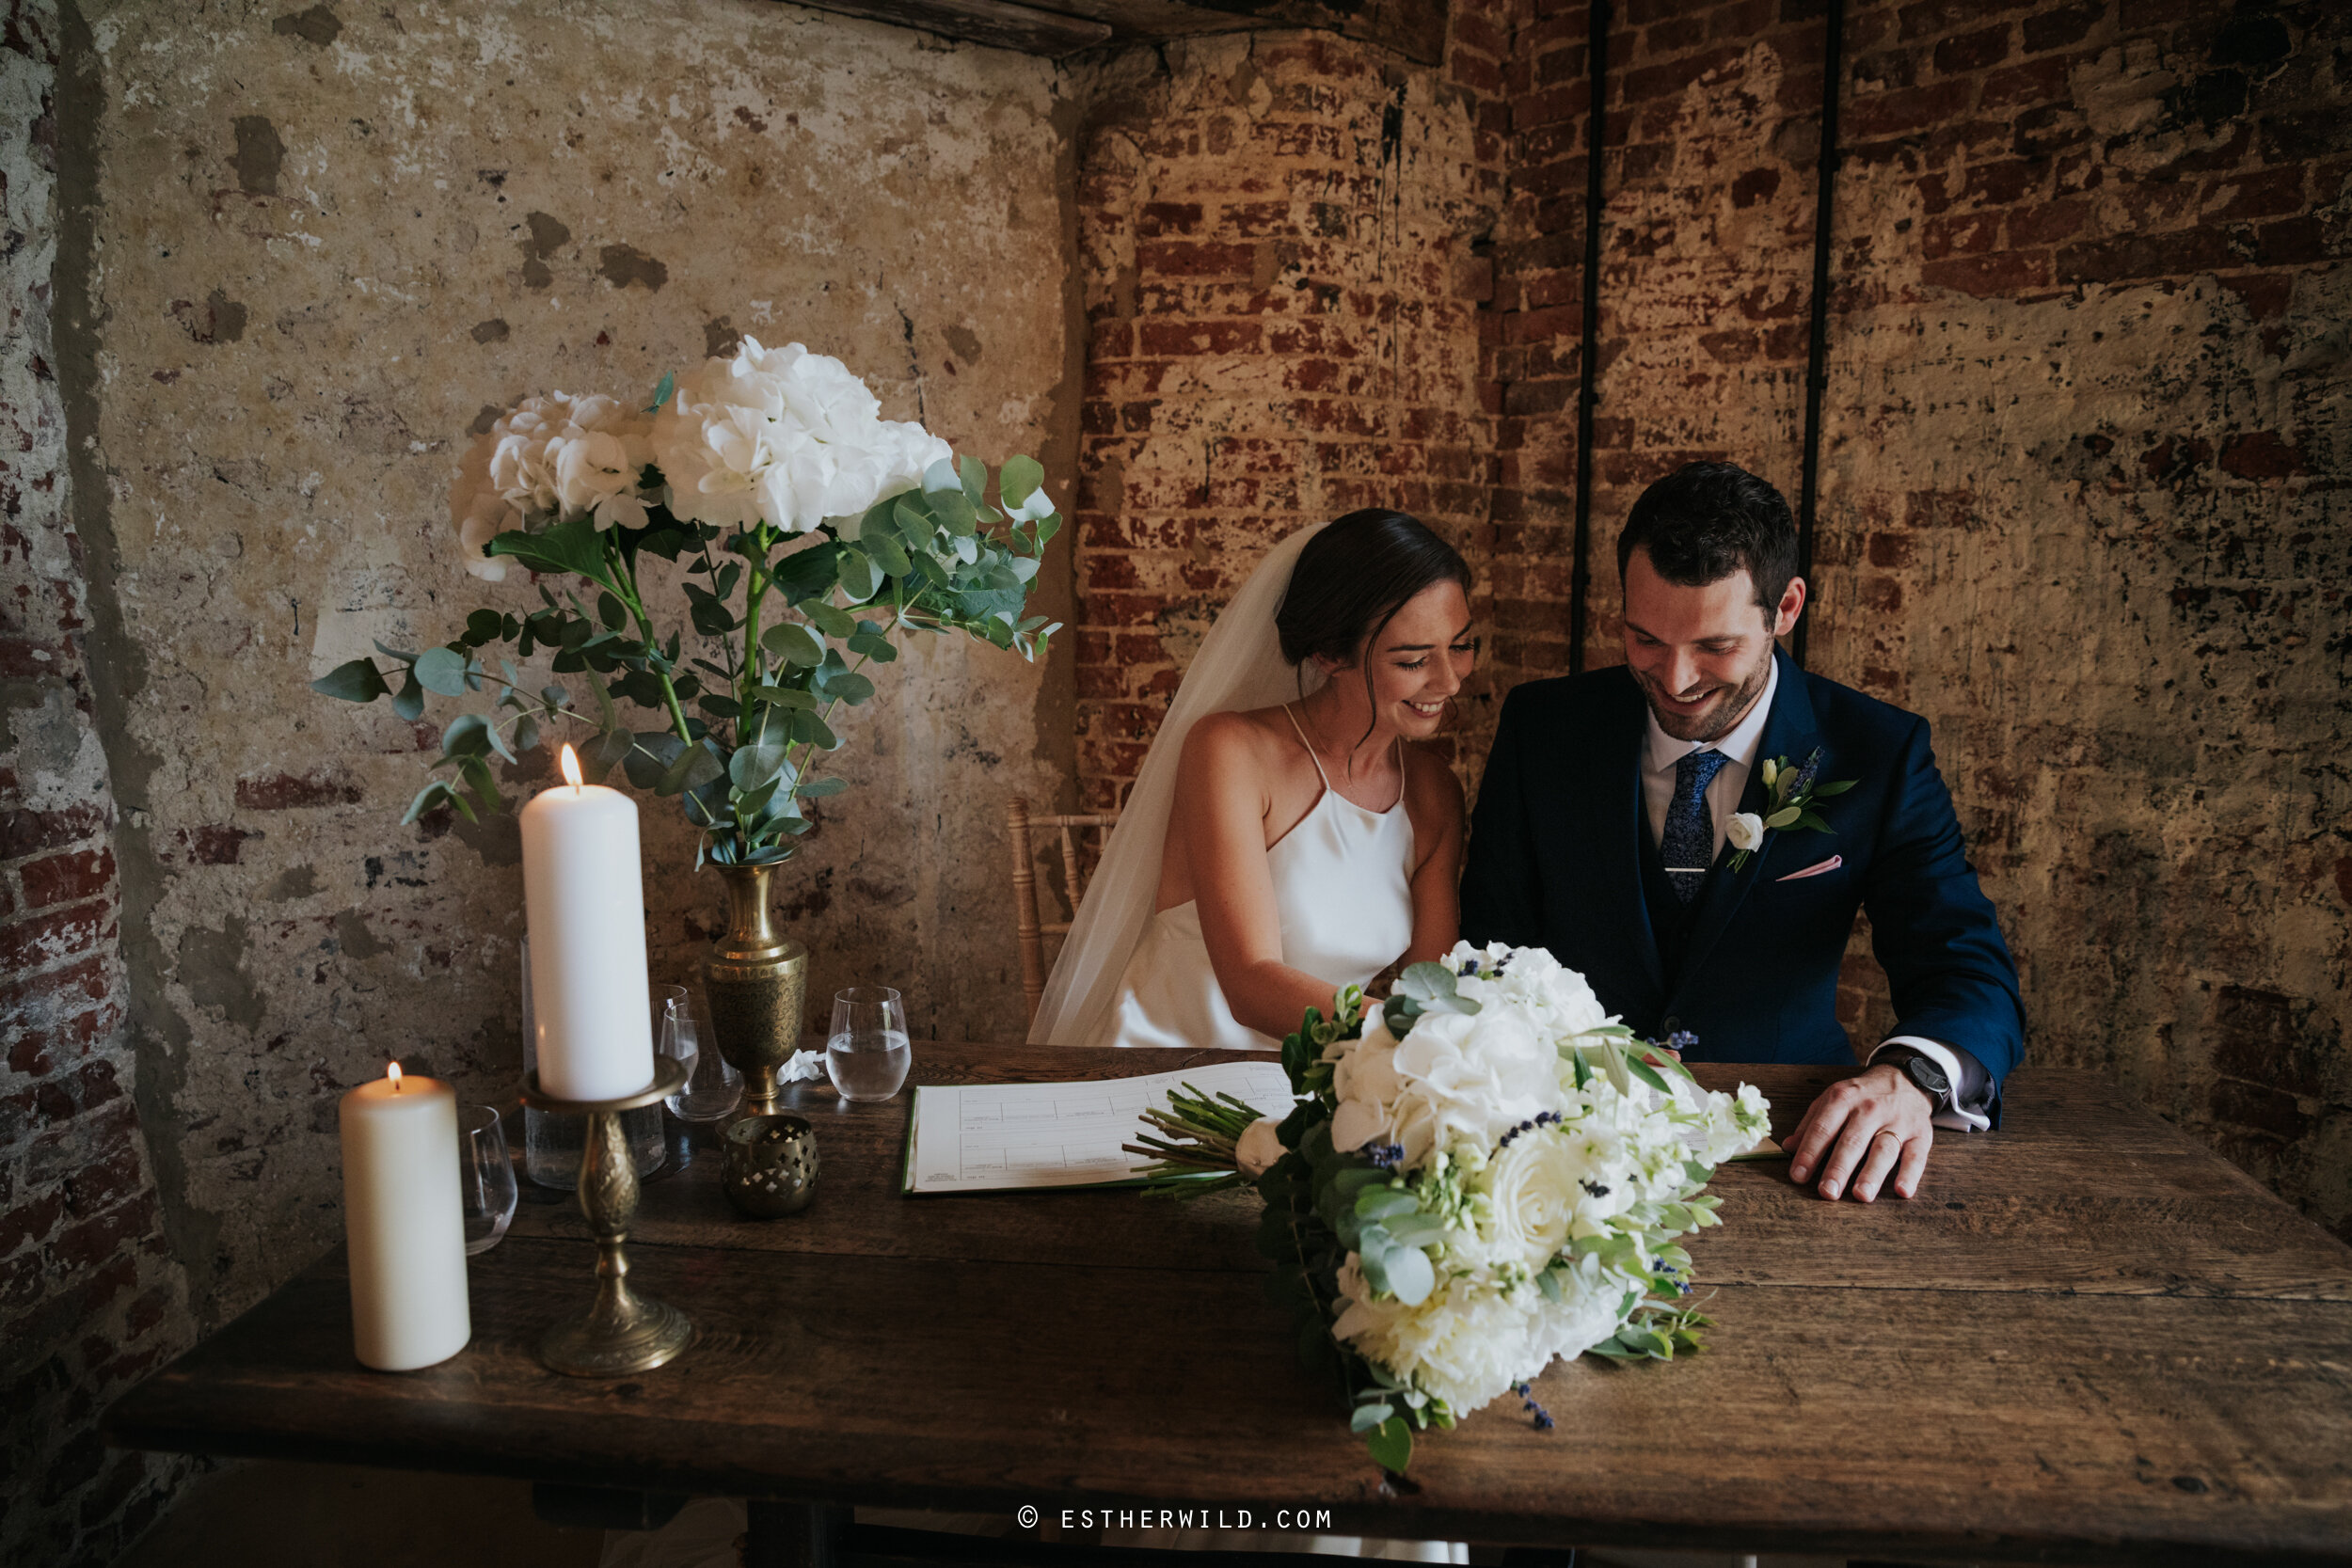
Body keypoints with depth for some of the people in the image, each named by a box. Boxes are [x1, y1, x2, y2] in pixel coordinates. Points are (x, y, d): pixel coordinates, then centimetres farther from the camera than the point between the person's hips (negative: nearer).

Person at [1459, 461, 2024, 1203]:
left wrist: (1910, 1077, -35)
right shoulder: (1543, 725, -4)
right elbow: (1490, 947, 0)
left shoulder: (1875, 753, -6)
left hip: (1780, 1136, 3)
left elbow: (1972, 973, -11)